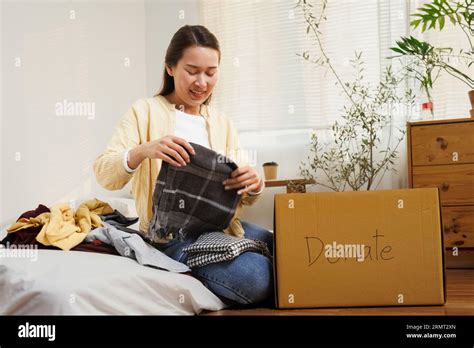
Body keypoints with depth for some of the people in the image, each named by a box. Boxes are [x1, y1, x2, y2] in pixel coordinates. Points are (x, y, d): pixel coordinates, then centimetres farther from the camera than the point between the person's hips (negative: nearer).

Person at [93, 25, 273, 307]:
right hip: (172, 231, -6)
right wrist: (143, 150, -31)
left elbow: (244, 198, 9)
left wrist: (254, 186, -16)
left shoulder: (223, 124, 14)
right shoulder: (145, 111, 1)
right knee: (255, 277, -28)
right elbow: (104, 175, -10)